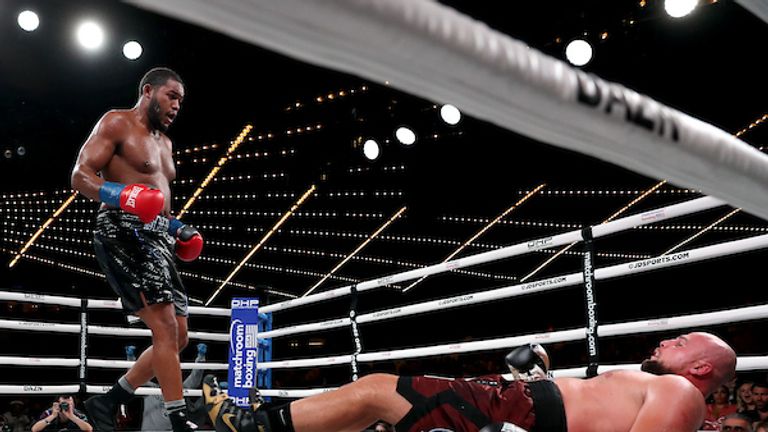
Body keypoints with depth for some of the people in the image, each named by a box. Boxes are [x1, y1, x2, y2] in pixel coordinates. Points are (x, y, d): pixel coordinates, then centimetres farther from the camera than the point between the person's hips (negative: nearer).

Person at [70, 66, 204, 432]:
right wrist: (119, 195, -29)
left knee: (177, 337, 7)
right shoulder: (117, 123, -1)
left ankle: (108, 402, 18)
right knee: (165, 327, -19)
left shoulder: (163, 142, 25)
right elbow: (80, 175, -11)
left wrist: (176, 228, 15)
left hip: (156, 239, 9)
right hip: (124, 232, -9)